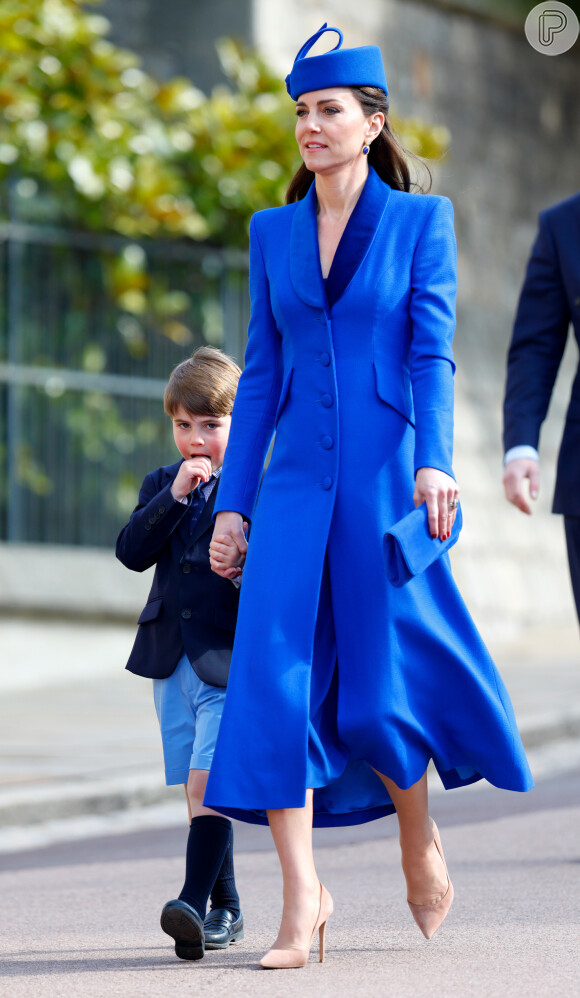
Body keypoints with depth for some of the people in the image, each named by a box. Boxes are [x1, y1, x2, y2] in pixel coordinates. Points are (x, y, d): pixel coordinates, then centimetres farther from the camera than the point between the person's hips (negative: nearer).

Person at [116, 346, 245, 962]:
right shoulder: (161, 485, 13)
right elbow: (131, 552, -1)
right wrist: (175, 497, -10)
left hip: (229, 657, -5)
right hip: (173, 658, 5)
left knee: (206, 781, -17)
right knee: (196, 789, 9)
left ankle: (195, 902, -23)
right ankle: (225, 908, 18)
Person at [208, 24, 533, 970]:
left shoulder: (421, 220, 3)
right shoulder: (273, 231, 13)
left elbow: (432, 351, -6)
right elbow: (262, 373, 14)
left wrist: (433, 463, -21)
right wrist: (232, 501, 8)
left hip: (387, 482, -3)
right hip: (296, 484, 3)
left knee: (377, 695, -2)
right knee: (275, 679, -11)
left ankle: (422, 846, 26)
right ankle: (303, 899, -8)